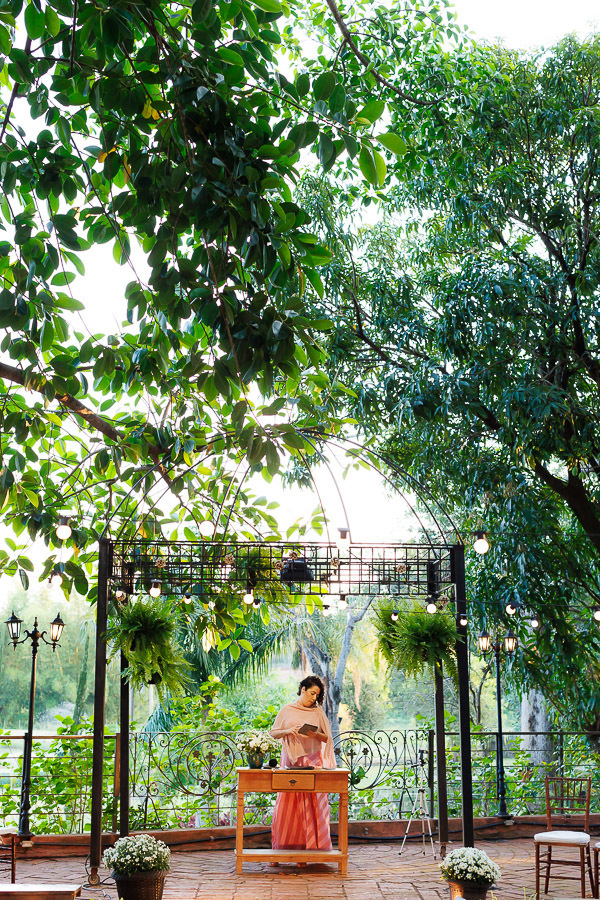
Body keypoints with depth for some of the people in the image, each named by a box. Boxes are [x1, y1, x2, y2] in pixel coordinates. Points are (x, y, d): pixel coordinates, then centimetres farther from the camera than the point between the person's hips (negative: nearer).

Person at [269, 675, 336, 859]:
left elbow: (327, 738, 9)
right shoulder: (287, 710, 6)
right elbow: (274, 733, 8)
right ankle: (279, 850, 6)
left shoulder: (318, 712, 9)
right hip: (291, 761, -1)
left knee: (310, 807, -3)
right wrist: (287, 731, -11)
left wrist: (316, 734, -11)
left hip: (312, 760, 1)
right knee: (286, 806, -2)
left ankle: (306, 850, 1)